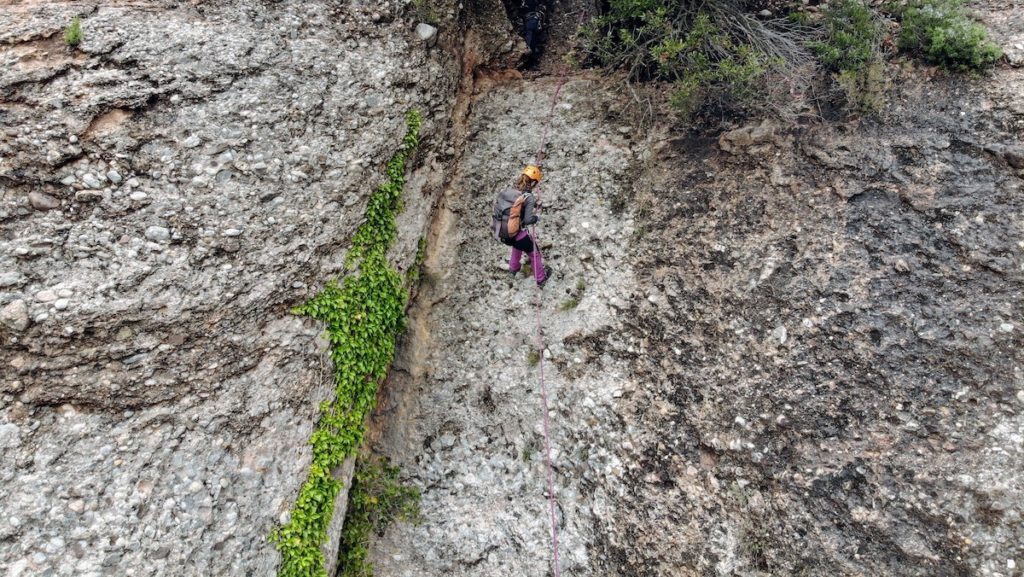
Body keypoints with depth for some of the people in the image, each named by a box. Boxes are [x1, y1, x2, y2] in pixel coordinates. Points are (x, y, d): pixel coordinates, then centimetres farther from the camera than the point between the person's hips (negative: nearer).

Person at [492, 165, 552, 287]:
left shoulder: (505, 190, -5)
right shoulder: (529, 198, -20)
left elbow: (496, 207, 6)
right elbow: (528, 220, -20)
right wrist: (537, 217, 0)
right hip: (517, 233, -6)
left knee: (517, 245, 40)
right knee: (535, 253, 22)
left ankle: (513, 269, 58)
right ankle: (541, 278, 39)